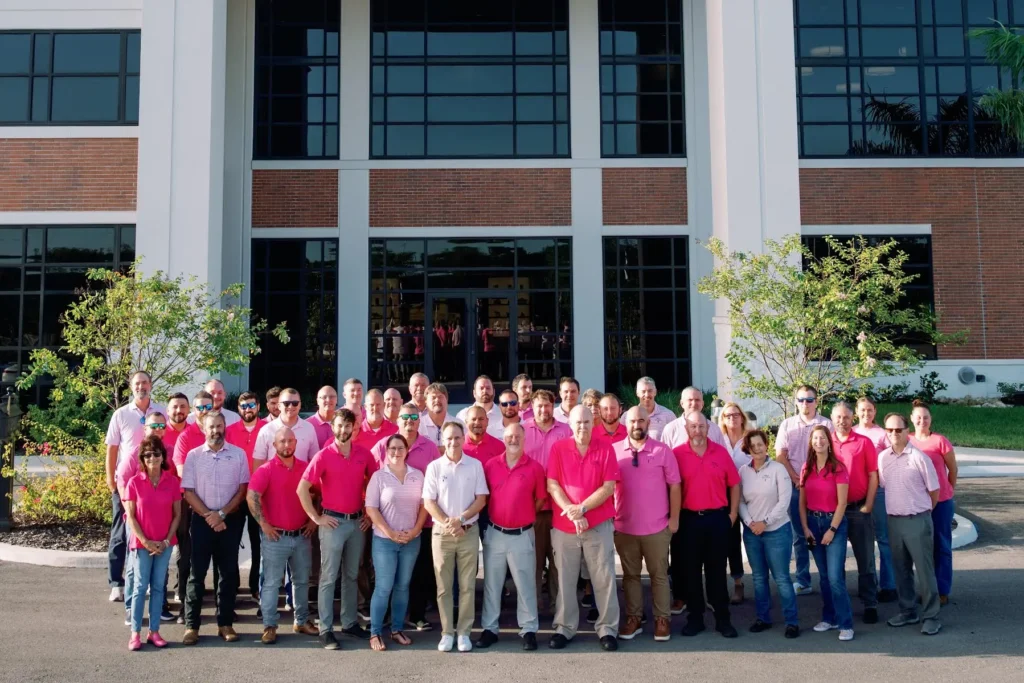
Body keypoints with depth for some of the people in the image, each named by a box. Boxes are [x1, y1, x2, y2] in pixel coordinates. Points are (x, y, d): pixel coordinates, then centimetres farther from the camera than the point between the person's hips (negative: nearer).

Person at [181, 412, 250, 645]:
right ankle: (191, 625, 8)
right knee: (197, 572, 1)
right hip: (202, 519, -1)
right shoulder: (193, 456, 2)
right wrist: (209, 516, -10)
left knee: (229, 572, 5)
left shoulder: (238, 454, 3)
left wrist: (222, 514, -9)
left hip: (231, 519, 1)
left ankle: (225, 623, 15)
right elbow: (188, 491, -2)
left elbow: (243, 489, 0)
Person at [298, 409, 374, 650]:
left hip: (357, 521, 4)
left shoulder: (364, 454, 1)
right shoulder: (323, 456, -10)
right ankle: (325, 629, 7)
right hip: (333, 521, -4)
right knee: (329, 577, 1)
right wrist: (316, 518, -11)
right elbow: (302, 489, -11)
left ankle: (350, 623, 25)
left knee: (352, 576, 14)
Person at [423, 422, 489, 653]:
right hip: (441, 532, 0)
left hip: (469, 531, 0)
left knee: (467, 586, 3)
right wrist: (447, 523, -14)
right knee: (443, 586, 4)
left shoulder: (475, 465, 1)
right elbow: (428, 502, -2)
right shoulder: (434, 467, 0)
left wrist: (460, 519, -13)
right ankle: (447, 632, 13)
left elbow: (481, 499, -1)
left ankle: (464, 633, 12)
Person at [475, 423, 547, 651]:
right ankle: (489, 629, 19)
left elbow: (540, 498, 4)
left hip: (522, 535, -2)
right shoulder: (490, 465, 1)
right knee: (491, 583, 10)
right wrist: (491, 516, 6)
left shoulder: (535, 467, -4)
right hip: (494, 533, 2)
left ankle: (529, 630, 13)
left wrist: (524, 515, 4)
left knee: (525, 584, 4)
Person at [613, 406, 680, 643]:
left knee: (659, 574, 9)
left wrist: (674, 518, -2)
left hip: (657, 526, -1)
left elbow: (674, 485, 0)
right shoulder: (614, 450, 0)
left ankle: (662, 619, 18)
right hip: (624, 526, 1)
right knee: (630, 574, 11)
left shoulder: (663, 451, -3)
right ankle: (633, 618, 21)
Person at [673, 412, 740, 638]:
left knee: (717, 570, 8)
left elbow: (734, 485, 7)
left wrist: (733, 514, 3)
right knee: (690, 570, 7)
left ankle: (723, 619, 16)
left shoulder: (721, 452, 2)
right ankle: (695, 618, 17)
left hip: (717, 518, 1)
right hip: (689, 519, -1)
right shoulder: (676, 454, -3)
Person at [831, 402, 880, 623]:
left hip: (859, 508, -2)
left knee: (865, 559, 4)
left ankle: (870, 605, 12)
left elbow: (873, 476, -2)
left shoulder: (864, 442, -3)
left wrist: (868, 505, -7)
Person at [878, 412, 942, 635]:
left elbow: (934, 491, -2)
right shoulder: (882, 458, 3)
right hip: (894, 521, 5)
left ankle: (931, 616, 11)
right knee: (901, 570, 13)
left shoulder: (919, 457, -10)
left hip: (918, 521, -5)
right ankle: (908, 611, 26)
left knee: (924, 570, 1)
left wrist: (922, 511, 7)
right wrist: (898, 506, 13)